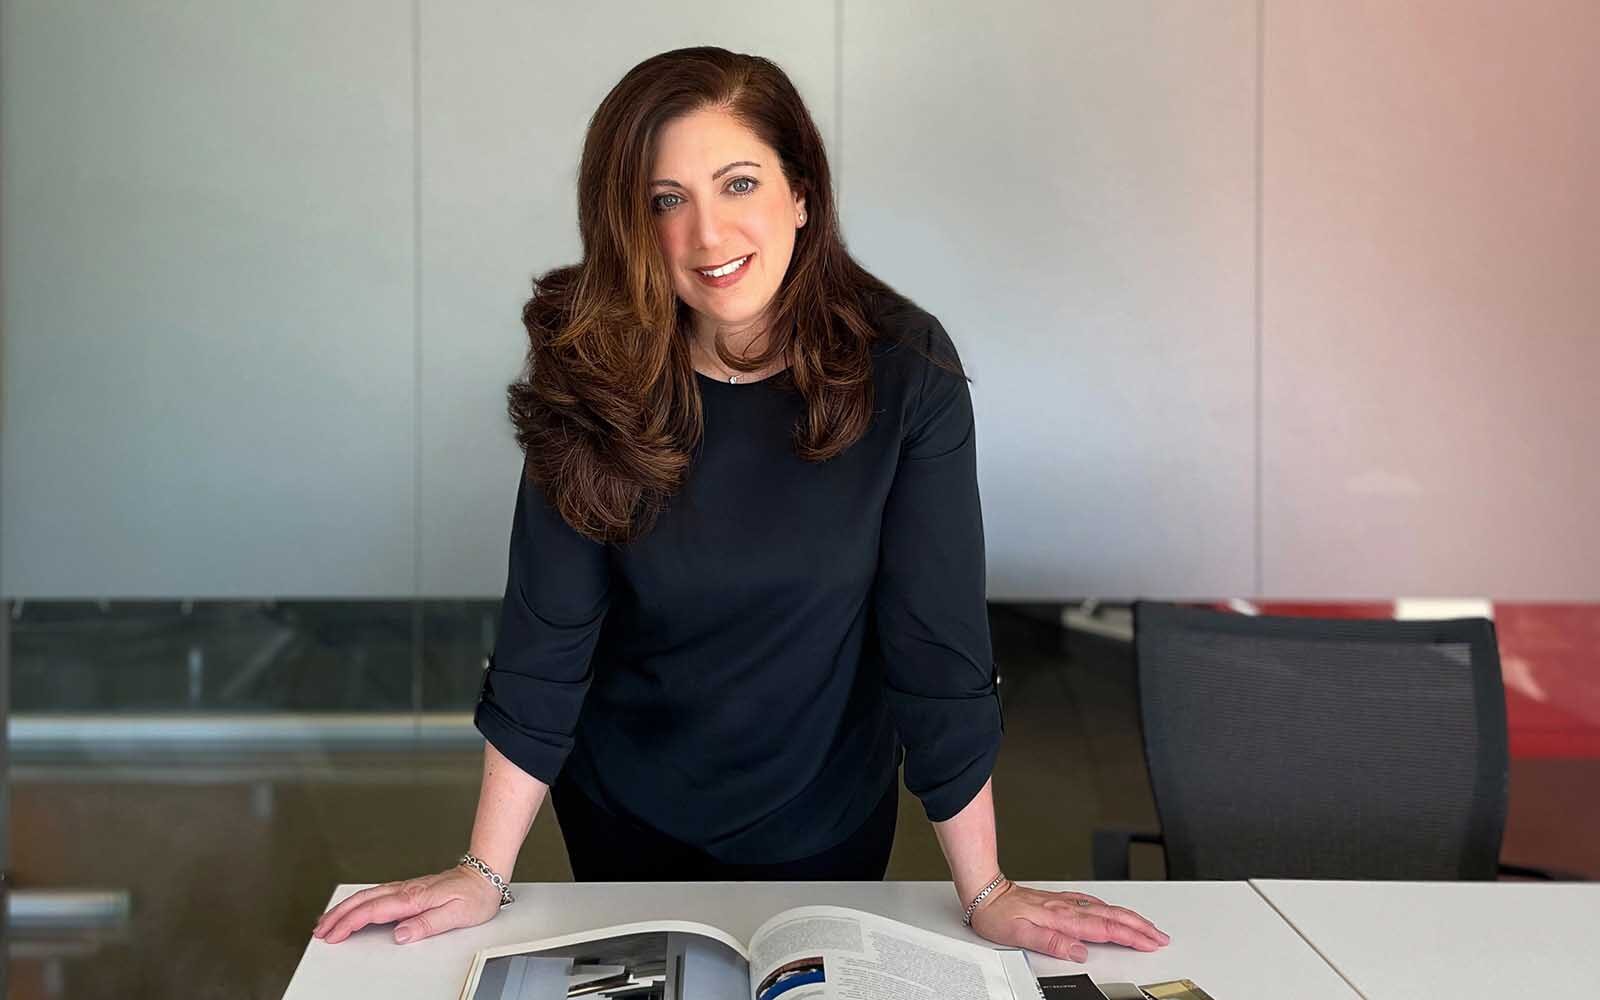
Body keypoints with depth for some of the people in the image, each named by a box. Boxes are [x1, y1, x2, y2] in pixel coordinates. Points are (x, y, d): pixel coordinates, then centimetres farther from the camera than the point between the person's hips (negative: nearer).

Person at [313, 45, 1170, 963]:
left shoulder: (904, 370, -21)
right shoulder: (593, 372, -18)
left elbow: (937, 638, -20)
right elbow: (548, 631, -16)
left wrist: (985, 891, -18)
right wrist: (485, 875, -15)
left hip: (827, 817, -1)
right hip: (626, 814, 1)